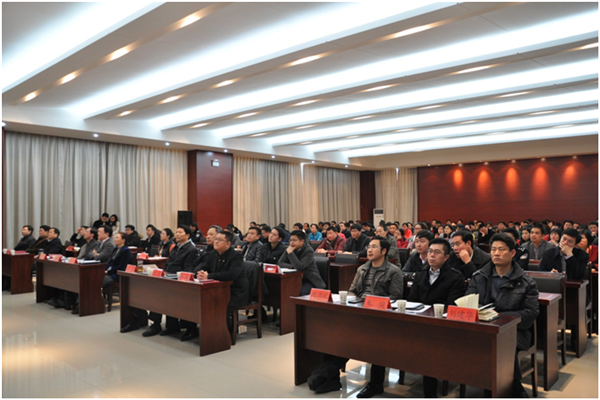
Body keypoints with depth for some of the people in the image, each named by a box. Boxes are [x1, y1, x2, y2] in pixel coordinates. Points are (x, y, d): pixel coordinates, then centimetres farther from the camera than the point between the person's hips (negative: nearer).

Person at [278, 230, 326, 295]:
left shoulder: (309, 251, -17)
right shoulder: (289, 248, 2)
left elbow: (299, 267, -29)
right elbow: (280, 263, -1)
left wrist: (290, 252, -26)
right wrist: (294, 267, -17)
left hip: (309, 280, -5)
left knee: (301, 292, -33)